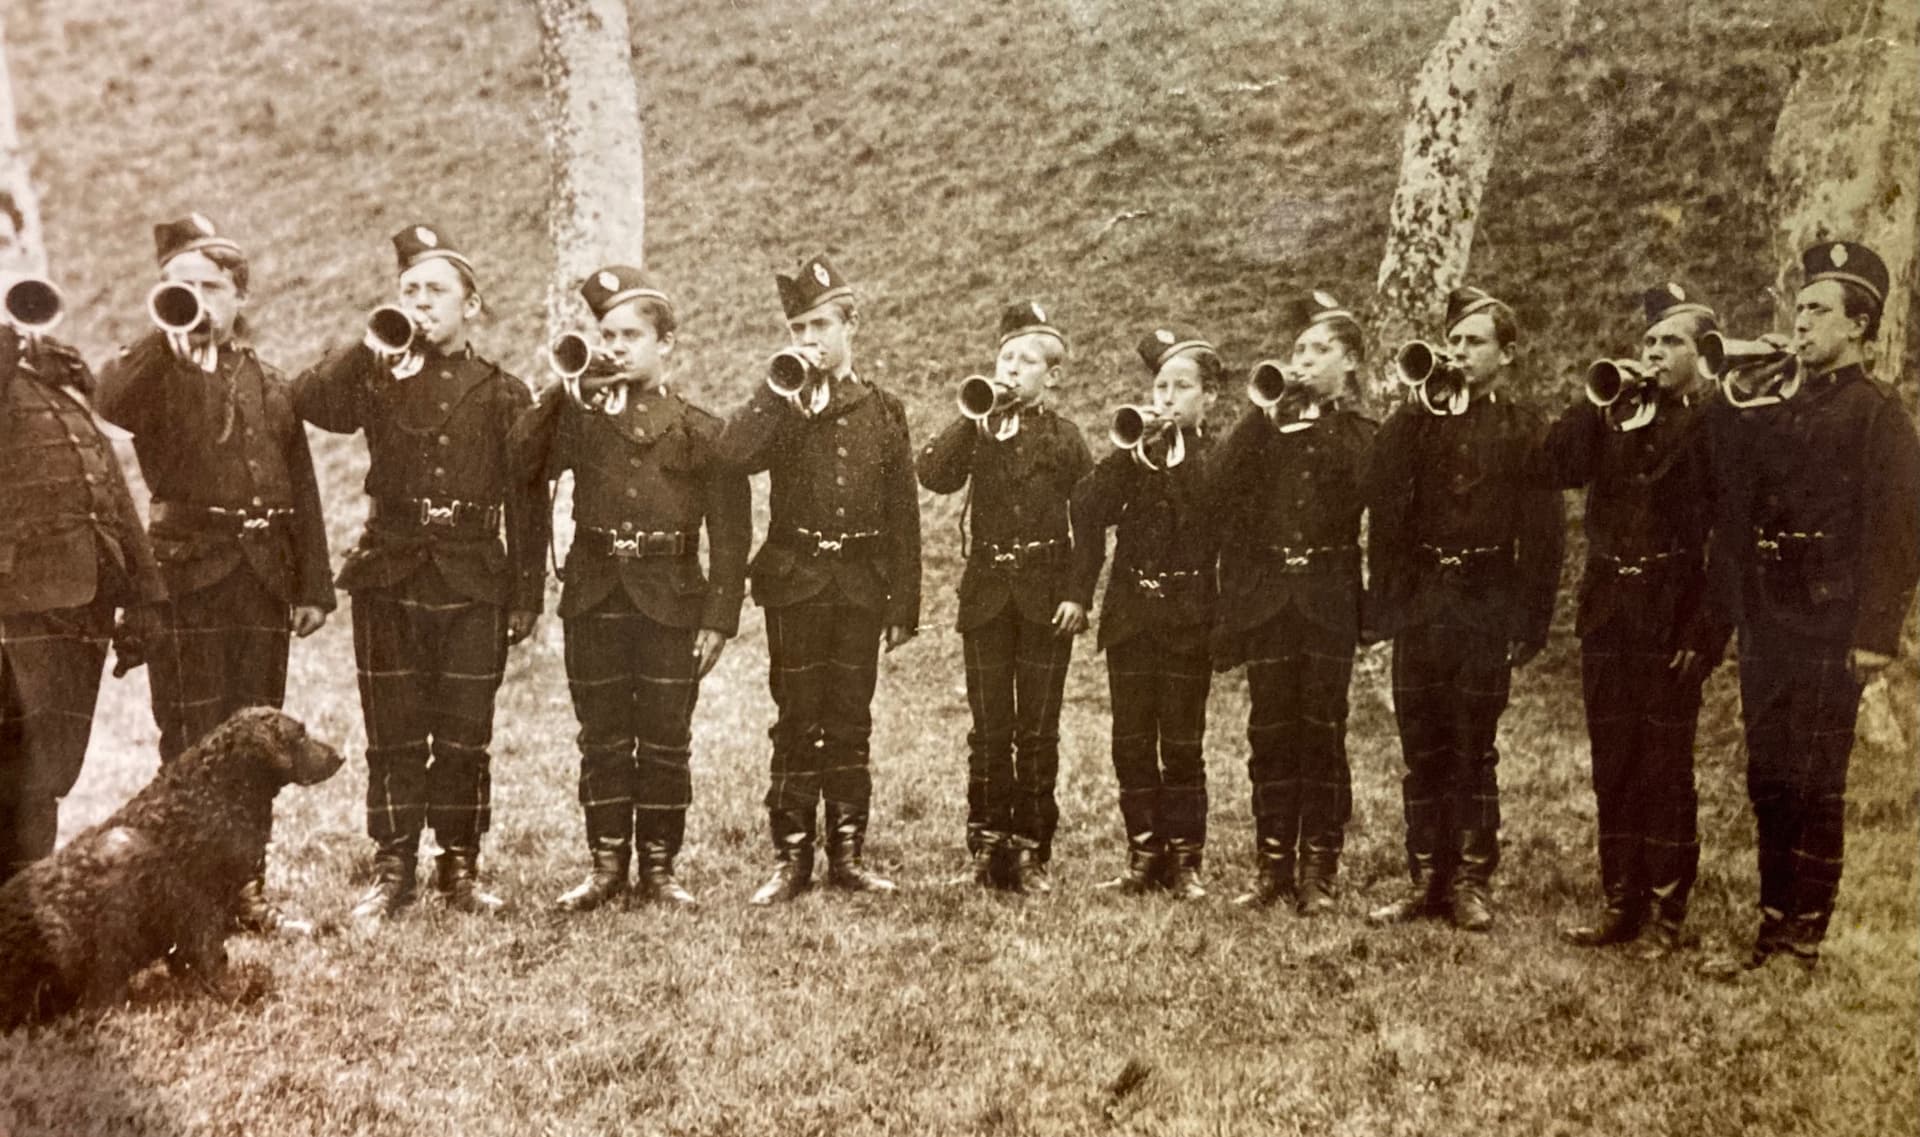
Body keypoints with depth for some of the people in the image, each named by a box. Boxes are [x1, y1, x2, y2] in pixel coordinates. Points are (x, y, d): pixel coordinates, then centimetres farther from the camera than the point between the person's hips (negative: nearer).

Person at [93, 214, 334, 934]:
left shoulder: (269, 383, 14)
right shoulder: (153, 371, 3)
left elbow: (302, 490, 11)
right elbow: (107, 403, -23)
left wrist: (313, 587, 6)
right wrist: (169, 337, -22)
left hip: (262, 581, 4)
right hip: (186, 574, -4)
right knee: (193, 744, -3)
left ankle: (246, 890, 17)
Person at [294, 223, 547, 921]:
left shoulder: (502, 394, 6)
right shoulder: (379, 379, 7)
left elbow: (527, 502, 5)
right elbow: (308, 401, -14)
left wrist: (527, 595, 0)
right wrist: (370, 348, -18)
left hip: (474, 585, -1)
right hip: (390, 577, 1)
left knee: (465, 736, 3)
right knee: (393, 735, 5)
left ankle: (460, 869, 16)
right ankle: (392, 870, 14)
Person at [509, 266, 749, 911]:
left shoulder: (701, 433, 3)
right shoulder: (579, 419, 10)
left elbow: (730, 536, 0)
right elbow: (519, 464, -7)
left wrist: (718, 619, -8)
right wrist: (563, 391, -9)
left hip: (671, 604, -2)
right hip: (595, 600, 2)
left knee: (665, 741, 4)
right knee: (602, 740, 7)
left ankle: (659, 869, 15)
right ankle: (606, 867, 17)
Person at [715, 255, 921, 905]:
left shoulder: (883, 411, 7)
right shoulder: (778, 407, 5)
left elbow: (903, 516, 7)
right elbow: (732, 455, -17)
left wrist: (903, 606, 2)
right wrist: (779, 388, -16)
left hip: (860, 586, 1)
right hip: (794, 582, -1)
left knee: (850, 722, 7)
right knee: (796, 723, 2)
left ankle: (848, 856, 15)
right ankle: (790, 858, 10)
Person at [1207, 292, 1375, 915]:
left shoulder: (1360, 434, 7)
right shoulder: (1266, 427, 14)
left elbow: (1365, 488, -15)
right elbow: (1217, 483, -3)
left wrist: (1319, 423, -11)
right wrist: (1264, 413, -8)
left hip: (1327, 599, -2)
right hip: (1266, 597, 2)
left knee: (1321, 731, -1)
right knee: (1270, 731, 4)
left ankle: (1318, 872, 6)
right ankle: (1272, 867, 12)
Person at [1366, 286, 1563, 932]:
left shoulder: (1526, 429, 2)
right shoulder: (1415, 421, 11)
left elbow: (1542, 532, -3)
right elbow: (1385, 504, 1)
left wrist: (1529, 624, -8)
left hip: (1485, 607, -3)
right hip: (1420, 604, 3)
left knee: (1473, 750, 2)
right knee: (1421, 749, 7)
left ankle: (1471, 884, 11)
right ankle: (1426, 880, 16)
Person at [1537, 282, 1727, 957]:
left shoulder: (1715, 424, -3)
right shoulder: (1615, 416, 12)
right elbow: (1557, 468, -3)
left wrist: (1708, 627, -16)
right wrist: (1600, 397, -8)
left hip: (1672, 617, -5)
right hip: (1607, 611, 5)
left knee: (1665, 766, 0)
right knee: (1613, 765, 10)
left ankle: (1665, 913, 9)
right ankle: (1619, 905, 19)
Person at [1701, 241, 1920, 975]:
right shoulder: (1770, 410, 16)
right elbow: (1731, 515, 16)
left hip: (1830, 631, -6)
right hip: (1767, 627, 6)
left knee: (1816, 785, -2)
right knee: (1768, 781, 10)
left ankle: (1805, 940, 6)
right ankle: (1773, 930, 19)